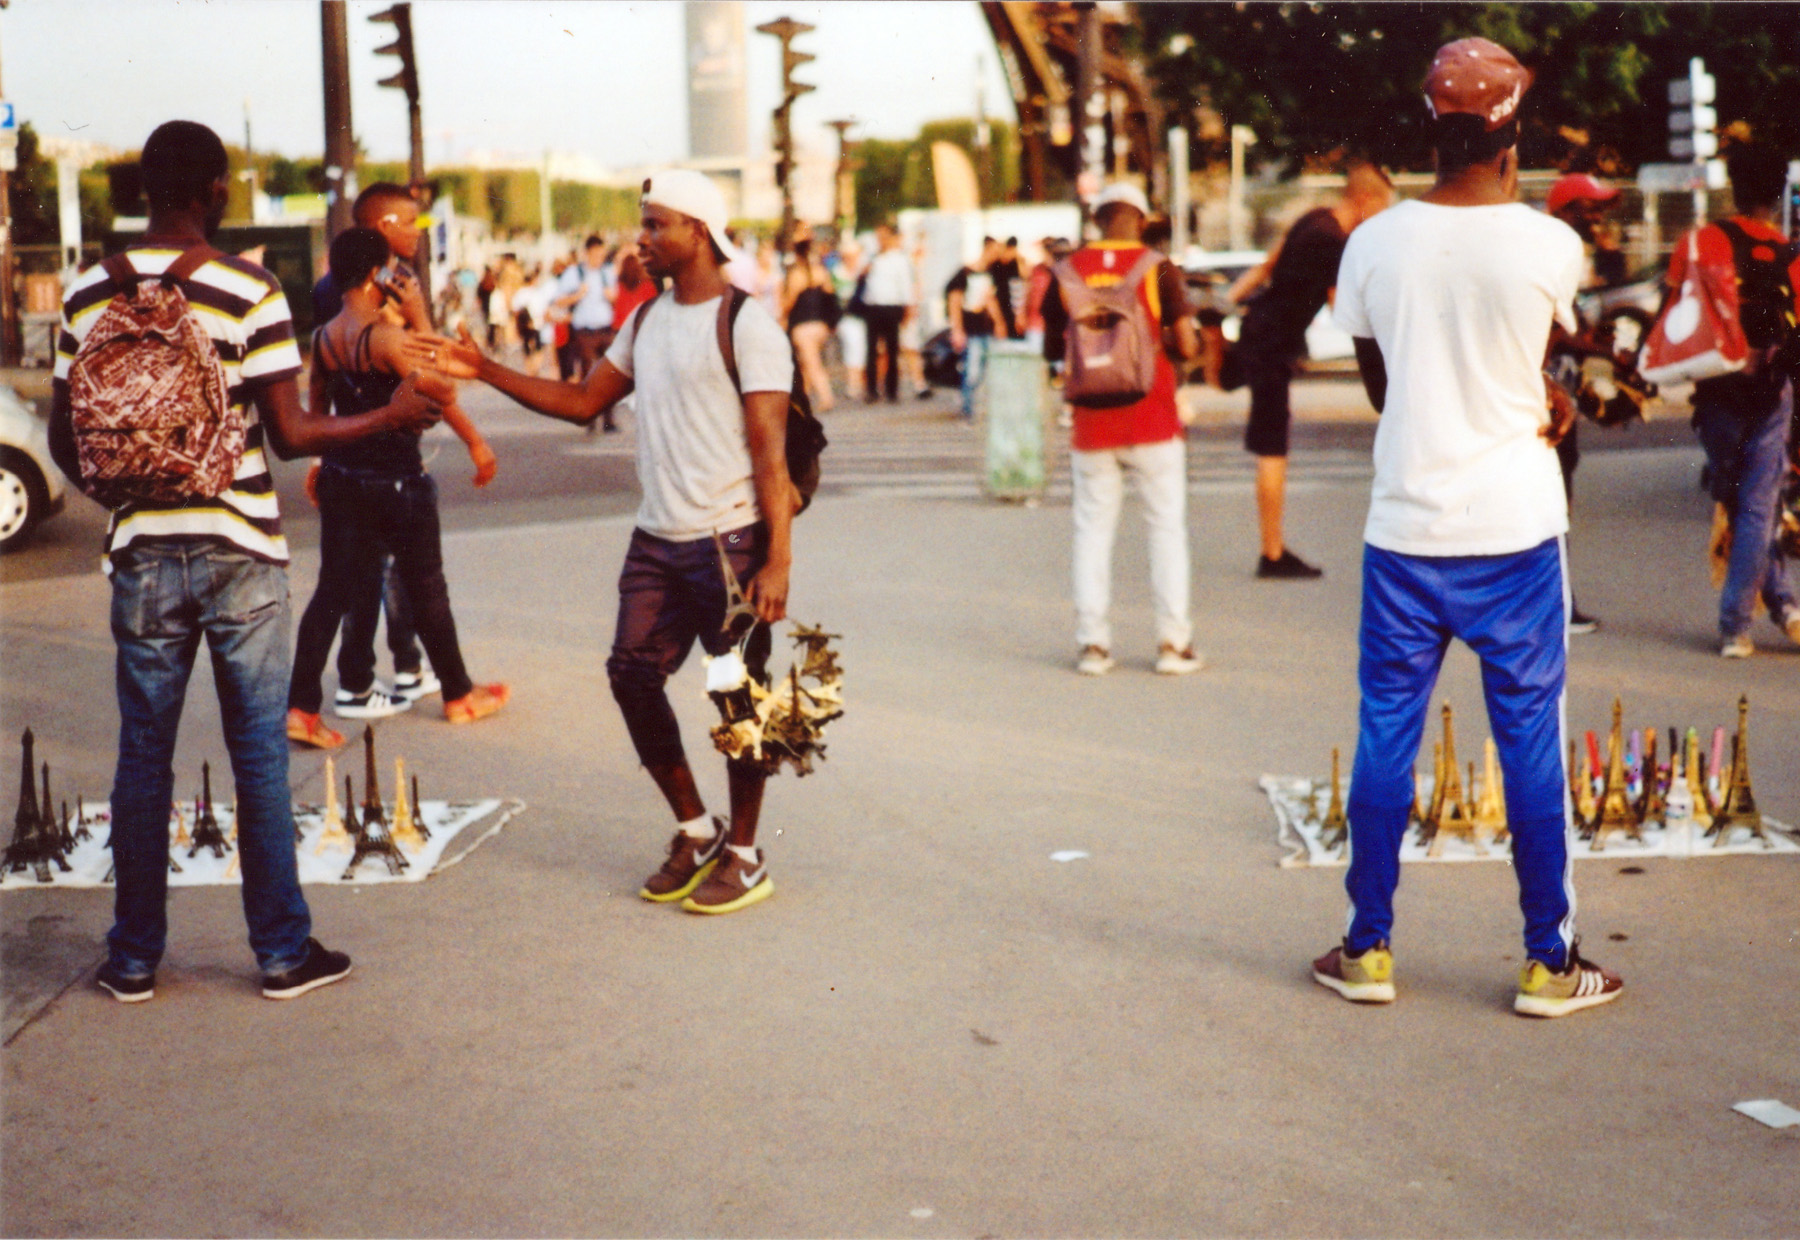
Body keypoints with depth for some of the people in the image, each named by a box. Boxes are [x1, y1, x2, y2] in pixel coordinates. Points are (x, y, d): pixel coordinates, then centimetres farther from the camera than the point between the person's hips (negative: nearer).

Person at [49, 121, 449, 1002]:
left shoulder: (89, 295, 2)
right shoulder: (249, 294, -10)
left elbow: (65, 442, 5)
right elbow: (293, 434, -11)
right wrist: (393, 415, 2)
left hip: (142, 551, 3)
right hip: (238, 550, -3)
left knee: (143, 755, 11)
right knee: (259, 753, 6)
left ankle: (134, 958, 17)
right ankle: (283, 952, 13)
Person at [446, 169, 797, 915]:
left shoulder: (745, 324, -10)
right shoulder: (647, 322, 14)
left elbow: (770, 451, -14)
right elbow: (583, 402, 20)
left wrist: (778, 559, -20)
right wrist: (487, 370, 14)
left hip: (729, 541, -7)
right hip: (657, 540, 7)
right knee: (633, 674, 4)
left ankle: (744, 856, 15)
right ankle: (696, 832, 21)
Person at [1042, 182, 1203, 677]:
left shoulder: (1066, 272, 0)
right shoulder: (1157, 269, -6)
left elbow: (1051, 348, 7)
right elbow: (1187, 344, -8)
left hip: (1091, 427, 2)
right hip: (1153, 424, -2)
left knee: (1093, 531, 9)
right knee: (1167, 528, 7)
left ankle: (1093, 644, 7)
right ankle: (1173, 642, 5)